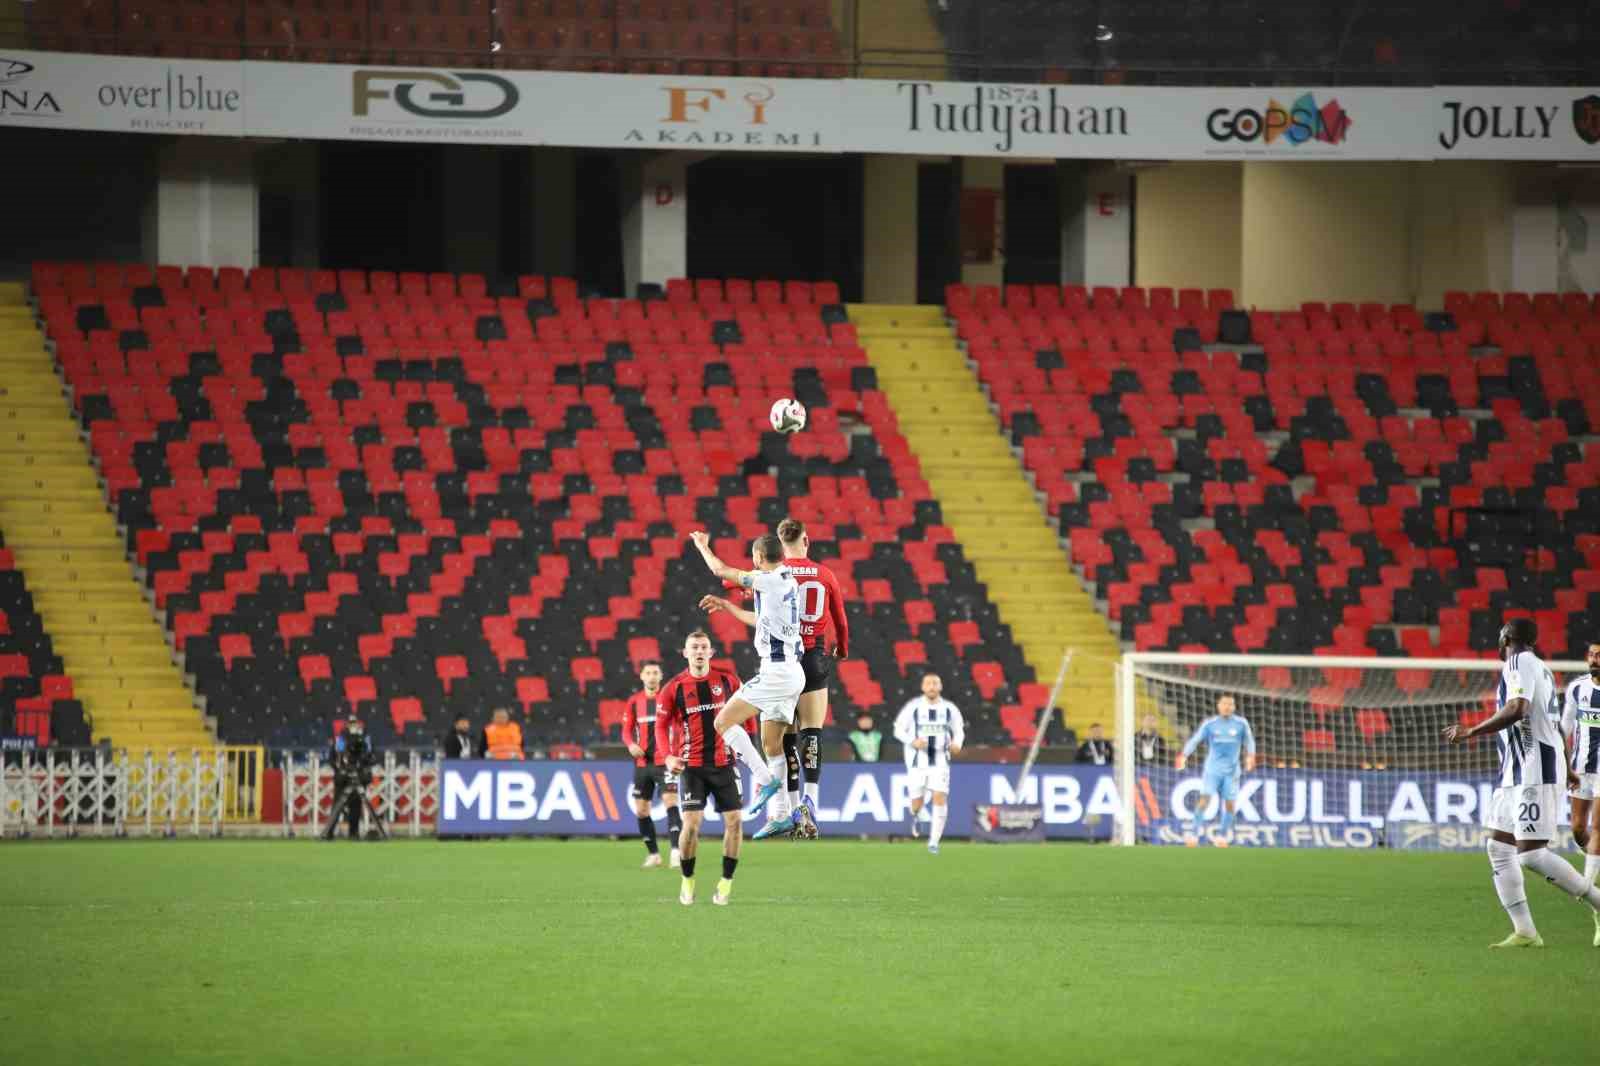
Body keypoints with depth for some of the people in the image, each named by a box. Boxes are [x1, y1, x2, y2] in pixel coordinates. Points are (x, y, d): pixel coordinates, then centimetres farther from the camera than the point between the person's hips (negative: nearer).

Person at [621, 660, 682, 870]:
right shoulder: (634, 701, 7)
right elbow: (626, 730, 12)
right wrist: (631, 744, -9)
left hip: (664, 760, -5)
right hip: (642, 763, 5)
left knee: (670, 802, -18)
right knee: (641, 811, 7)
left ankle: (676, 852, -24)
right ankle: (653, 854, 21)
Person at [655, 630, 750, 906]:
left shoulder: (727, 681, 1)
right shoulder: (673, 688, -4)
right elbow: (662, 725, 1)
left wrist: (746, 740, 4)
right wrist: (668, 755, -14)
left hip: (724, 762, 2)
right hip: (692, 766, -2)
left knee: (734, 821, -3)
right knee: (691, 823, -11)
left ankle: (726, 883, 10)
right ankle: (687, 882, 8)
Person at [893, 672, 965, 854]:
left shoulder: (949, 709, 1)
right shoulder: (913, 707, -4)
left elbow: (959, 731, 11)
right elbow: (898, 730, 1)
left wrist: (957, 744, -11)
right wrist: (913, 742, -18)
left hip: (940, 762, 1)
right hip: (918, 762, -1)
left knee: (940, 798, -14)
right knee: (917, 802, 1)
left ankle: (933, 842, -6)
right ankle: (914, 816, 41)